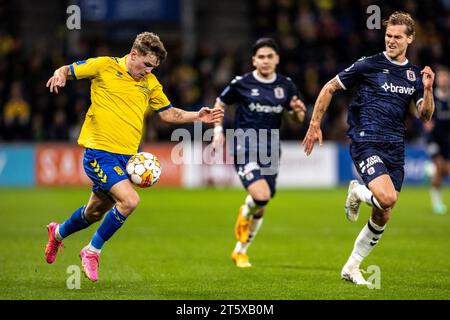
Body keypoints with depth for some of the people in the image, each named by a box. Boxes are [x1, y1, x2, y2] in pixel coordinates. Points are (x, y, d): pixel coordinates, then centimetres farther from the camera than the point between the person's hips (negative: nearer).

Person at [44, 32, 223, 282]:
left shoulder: (150, 83, 11)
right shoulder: (104, 66, -4)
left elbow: (168, 113, 18)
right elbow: (67, 70, 4)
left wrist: (198, 116, 3)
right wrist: (60, 75, -20)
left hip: (126, 157, 6)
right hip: (99, 152, -6)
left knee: (95, 212, 17)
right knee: (129, 200, -23)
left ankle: (58, 233, 49)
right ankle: (92, 251, -2)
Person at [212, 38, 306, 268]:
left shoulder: (286, 86, 5)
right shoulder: (241, 83, -4)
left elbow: (298, 119, 14)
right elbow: (219, 105, 10)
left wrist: (298, 110, -9)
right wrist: (218, 131, -2)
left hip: (270, 153, 4)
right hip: (245, 150, -4)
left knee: (260, 209, 10)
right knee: (261, 195, -26)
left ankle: (240, 251, 30)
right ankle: (244, 214, 10)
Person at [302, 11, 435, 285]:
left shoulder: (415, 75, 12)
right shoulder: (369, 65, -3)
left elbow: (426, 116, 9)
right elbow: (330, 88, 4)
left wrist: (427, 90, -9)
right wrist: (315, 125, 2)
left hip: (395, 150, 5)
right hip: (366, 142, -5)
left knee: (382, 218, 4)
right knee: (387, 197, -27)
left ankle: (351, 267, 20)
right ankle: (357, 193, 7)